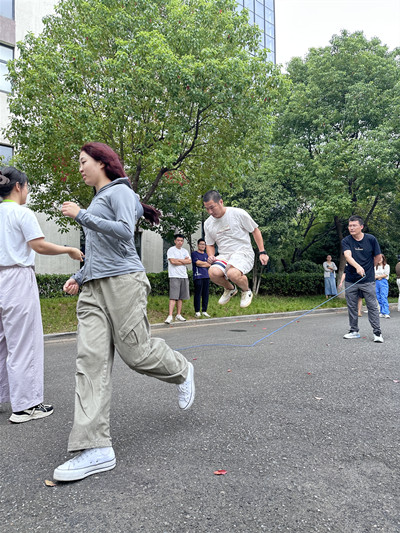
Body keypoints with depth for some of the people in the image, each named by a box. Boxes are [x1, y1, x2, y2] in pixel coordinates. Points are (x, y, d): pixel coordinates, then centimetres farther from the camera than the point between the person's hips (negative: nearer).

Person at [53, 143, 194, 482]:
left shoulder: (119, 192, 1)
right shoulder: (97, 201, 27)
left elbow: (125, 231, -17)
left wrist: (81, 215, -12)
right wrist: (80, 277, 22)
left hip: (123, 282, -8)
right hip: (93, 289, 8)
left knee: (135, 352, -6)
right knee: (91, 359, -6)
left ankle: (181, 371, 28)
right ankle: (95, 448, -8)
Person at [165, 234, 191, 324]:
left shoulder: (185, 251, 17)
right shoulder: (171, 250, 0)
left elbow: (189, 261, 4)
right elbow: (172, 261, -14)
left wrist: (178, 260, -6)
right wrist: (184, 261, -2)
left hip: (184, 276, 6)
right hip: (174, 276, -6)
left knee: (181, 297, 7)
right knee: (173, 297, -13)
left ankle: (178, 315, 15)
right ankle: (170, 316, -15)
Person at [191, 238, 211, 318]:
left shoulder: (206, 255, 21)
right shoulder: (194, 253, 4)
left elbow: (209, 265, 9)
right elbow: (197, 262, -10)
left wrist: (201, 264, -6)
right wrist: (205, 263, 3)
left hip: (206, 276, 6)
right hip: (198, 276, -5)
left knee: (205, 294, 4)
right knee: (198, 294, -6)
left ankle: (204, 311, 11)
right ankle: (197, 311, -1)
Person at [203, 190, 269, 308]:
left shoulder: (238, 213, -6)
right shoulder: (208, 223, 8)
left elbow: (255, 231, 4)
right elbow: (210, 245, 21)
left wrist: (262, 252, -1)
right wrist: (211, 256, -1)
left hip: (243, 252, -4)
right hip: (224, 256, 4)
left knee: (232, 273, -36)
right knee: (213, 272, -29)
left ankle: (246, 291, 1)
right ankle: (230, 289, 6)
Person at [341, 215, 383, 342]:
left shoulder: (371, 239, -4)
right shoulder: (346, 241, -4)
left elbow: (377, 257, 7)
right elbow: (348, 256, -22)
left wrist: (369, 269, 12)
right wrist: (358, 267, -38)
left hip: (368, 280, -2)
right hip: (351, 280, 2)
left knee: (372, 306, -1)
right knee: (351, 307, 9)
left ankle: (377, 332, 7)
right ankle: (354, 331, 21)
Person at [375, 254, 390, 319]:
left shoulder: (386, 266, 5)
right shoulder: (375, 267, 17)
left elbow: (386, 275, -4)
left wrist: (377, 276, -4)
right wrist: (379, 277, -7)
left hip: (383, 282, -5)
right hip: (376, 283, 5)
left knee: (384, 297, -14)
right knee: (379, 298, 1)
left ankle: (386, 313, -19)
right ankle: (382, 313, 4)